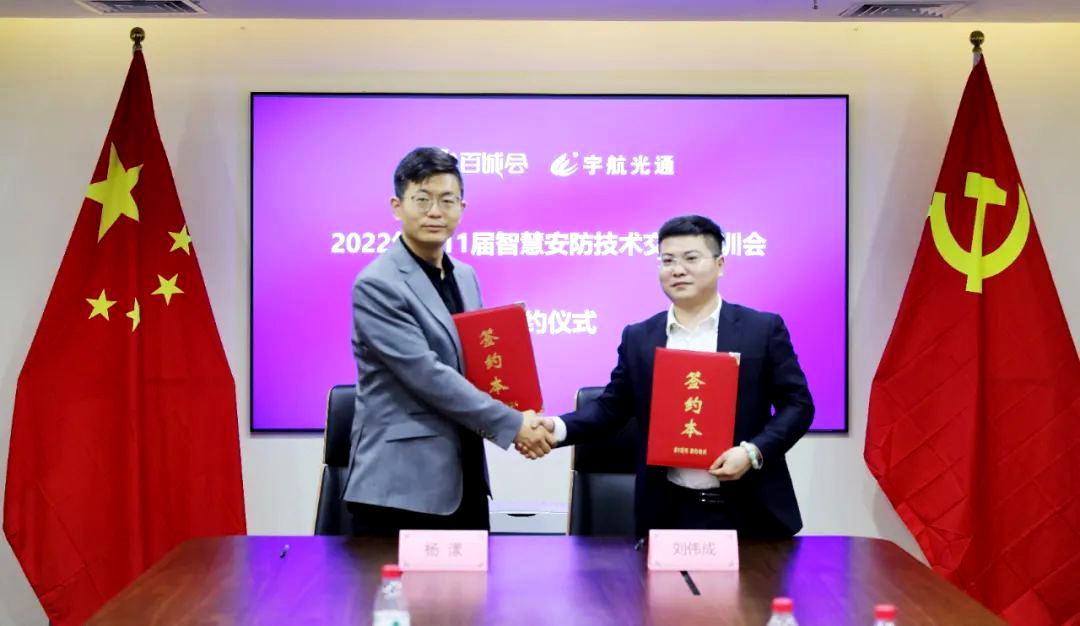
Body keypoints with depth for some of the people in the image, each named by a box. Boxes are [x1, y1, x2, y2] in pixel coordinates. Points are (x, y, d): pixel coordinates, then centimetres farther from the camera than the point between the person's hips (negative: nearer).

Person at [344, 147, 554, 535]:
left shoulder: (465, 277, 13)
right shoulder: (377, 285, -13)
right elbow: (427, 375, -19)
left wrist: (519, 418, -1)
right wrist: (511, 425, -16)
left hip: (465, 481, 8)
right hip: (400, 487, -8)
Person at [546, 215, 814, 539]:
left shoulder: (763, 329, 1)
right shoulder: (638, 338, 9)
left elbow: (797, 404, 0)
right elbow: (611, 407, 9)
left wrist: (753, 452, -15)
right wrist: (557, 428, -9)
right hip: (670, 514, 2)